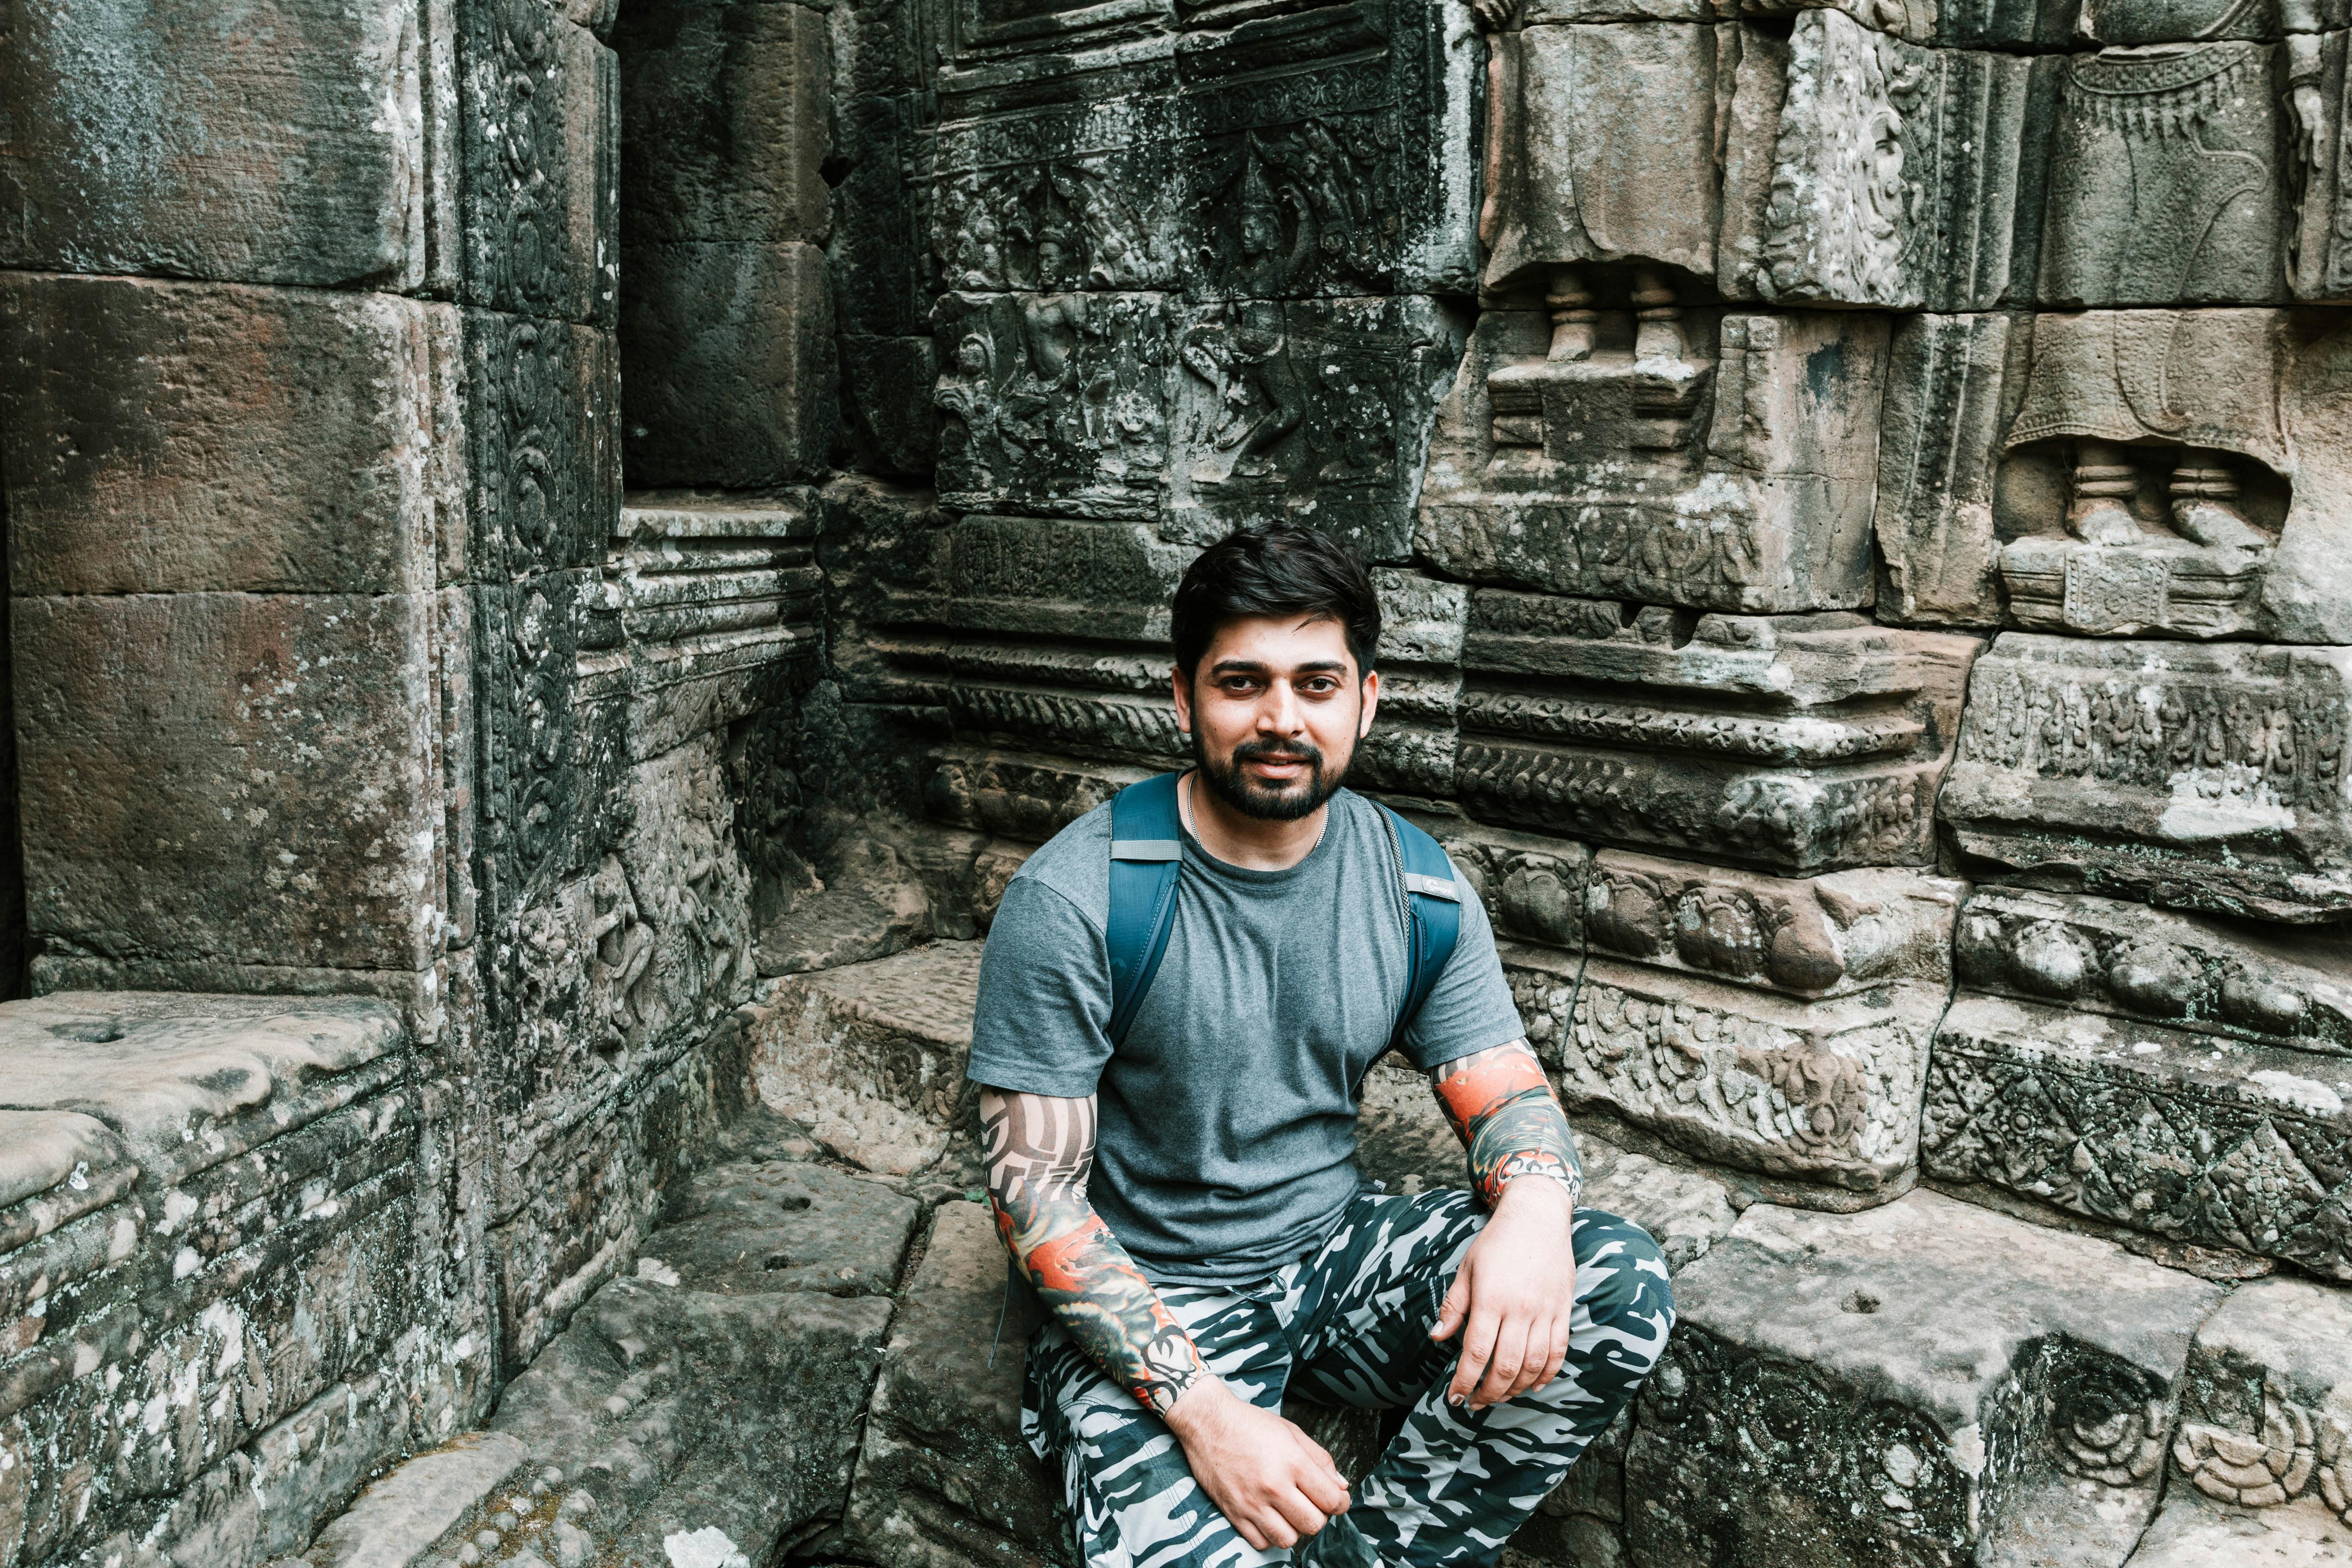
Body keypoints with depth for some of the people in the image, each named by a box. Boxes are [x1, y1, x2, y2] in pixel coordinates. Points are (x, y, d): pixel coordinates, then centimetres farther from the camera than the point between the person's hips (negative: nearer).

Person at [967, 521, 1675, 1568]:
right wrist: (1202, 1409, -27)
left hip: (1342, 1251, 5)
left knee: (1622, 1287, -18)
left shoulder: (1415, 887, -2)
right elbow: (1035, 1194, -16)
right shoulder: (1071, 902, -16)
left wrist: (1533, 1206, -26)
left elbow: (1504, 1090, 1)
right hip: (1152, 1301, -4)